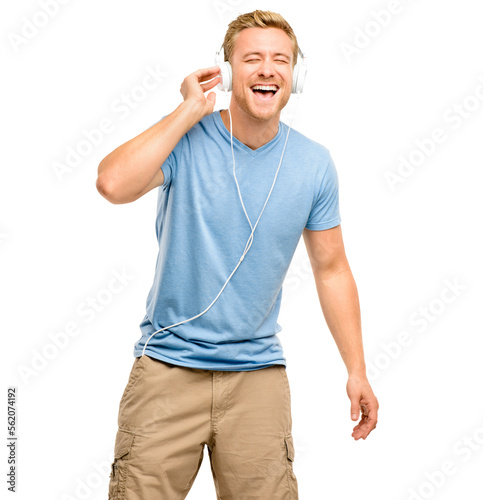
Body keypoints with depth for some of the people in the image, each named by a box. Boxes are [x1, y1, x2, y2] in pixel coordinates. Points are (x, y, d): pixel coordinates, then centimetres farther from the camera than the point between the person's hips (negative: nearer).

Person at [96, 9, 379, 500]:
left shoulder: (314, 164, 1)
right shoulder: (185, 140, -8)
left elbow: (331, 269, 8)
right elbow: (113, 184, -28)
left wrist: (357, 371, 7)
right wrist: (189, 110, -19)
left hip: (258, 373, 2)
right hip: (168, 364, -2)